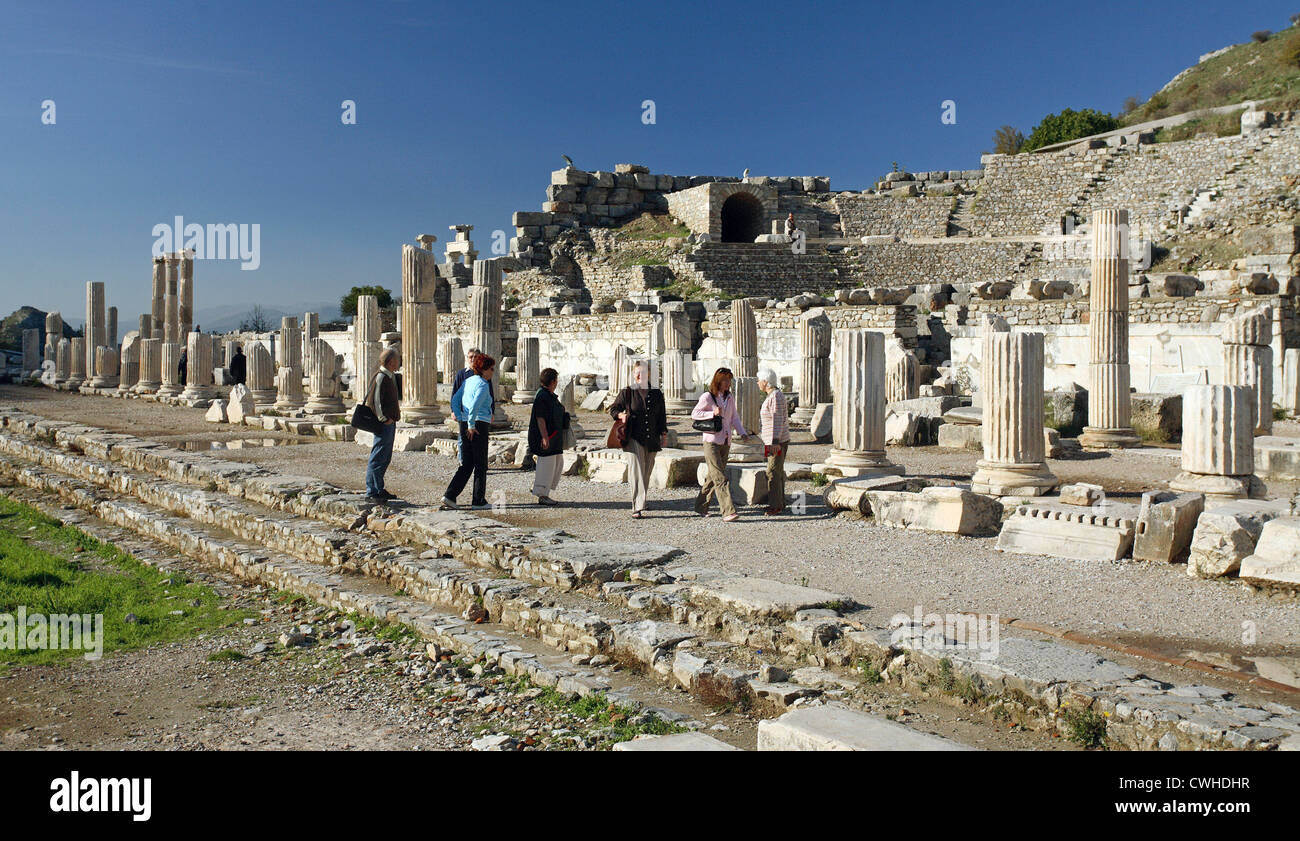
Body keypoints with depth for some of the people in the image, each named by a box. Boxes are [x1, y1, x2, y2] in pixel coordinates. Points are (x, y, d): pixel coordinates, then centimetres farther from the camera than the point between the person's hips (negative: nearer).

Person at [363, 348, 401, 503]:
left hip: (390, 423, 10)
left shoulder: (391, 376, 15)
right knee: (378, 458, -6)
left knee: (385, 458, 15)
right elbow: (373, 400, -22)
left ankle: (379, 490, 23)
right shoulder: (380, 377, -16)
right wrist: (383, 419, -18)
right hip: (384, 425, -10)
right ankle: (371, 493, -2)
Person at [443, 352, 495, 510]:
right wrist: (471, 425, -17)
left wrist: (461, 420, 11)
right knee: (481, 465, 3)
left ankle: (449, 496, 2)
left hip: (465, 425, 8)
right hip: (479, 426, -8)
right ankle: (478, 501, 8)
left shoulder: (468, 381, 14)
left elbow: (455, 400, 16)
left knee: (466, 464, 12)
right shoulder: (483, 385, -12)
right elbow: (475, 405, -25)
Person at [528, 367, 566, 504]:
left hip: (554, 437, 11)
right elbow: (540, 418, -22)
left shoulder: (550, 395, 14)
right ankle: (542, 496, 3)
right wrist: (545, 437, -25)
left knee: (558, 462, 14)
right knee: (546, 464, -5)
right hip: (546, 437, -11)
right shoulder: (542, 396, -17)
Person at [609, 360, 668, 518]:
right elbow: (613, 409, 6)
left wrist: (664, 434, 12)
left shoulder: (657, 394, 10)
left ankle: (639, 503, 24)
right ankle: (637, 507, -18)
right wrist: (621, 415, -15)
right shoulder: (627, 392, 1)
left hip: (652, 439, 4)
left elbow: (662, 416, 17)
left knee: (646, 472, 9)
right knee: (636, 471, -13)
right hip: (633, 438, -4)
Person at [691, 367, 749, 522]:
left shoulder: (729, 398, 11)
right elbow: (694, 414, -6)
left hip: (726, 442, 6)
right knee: (720, 478, -12)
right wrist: (712, 413, -19)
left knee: (713, 476, 12)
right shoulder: (707, 397, -7)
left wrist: (742, 432, 0)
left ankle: (701, 506, 25)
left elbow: (734, 417, 15)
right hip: (711, 442, -6)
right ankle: (728, 511, -17)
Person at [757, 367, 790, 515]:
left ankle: (775, 505, -5)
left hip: (777, 441, -11)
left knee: (773, 472, -8)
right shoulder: (773, 395, 16)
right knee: (778, 472, 12)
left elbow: (778, 420, -21)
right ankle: (780, 504, 18)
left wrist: (775, 441, -24)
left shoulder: (776, 396, -15)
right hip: (775, 441, 11)